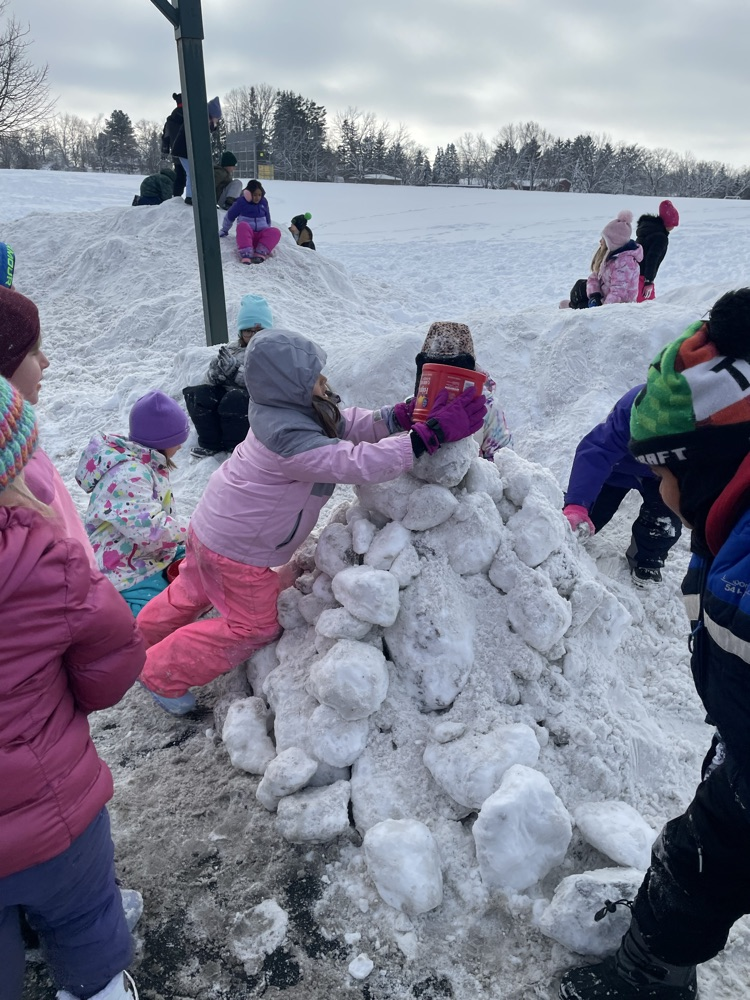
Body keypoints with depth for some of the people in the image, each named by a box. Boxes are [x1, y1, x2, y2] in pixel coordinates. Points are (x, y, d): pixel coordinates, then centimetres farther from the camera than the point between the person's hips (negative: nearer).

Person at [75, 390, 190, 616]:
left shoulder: (147, 462, 5)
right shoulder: (128, 475, -26)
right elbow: (148, 528, -34)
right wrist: (189, 530, -22)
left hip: (155, 554, 10)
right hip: (128, 571, -10)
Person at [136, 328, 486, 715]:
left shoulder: (288, 409, -8)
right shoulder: (289, 437, -38)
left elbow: (345, 424, -5)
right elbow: (360, 462, -42)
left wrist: (402, 416, -20)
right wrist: (434, 433, -42)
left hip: (214, 523, 9)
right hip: (236, 549, -9)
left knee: (194, 590, 31)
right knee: (253, 626, 11)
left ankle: (145, 636, 57)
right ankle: (162, 676, 25)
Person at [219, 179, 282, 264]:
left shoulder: (263, 202, 9)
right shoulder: (241, 202, -1)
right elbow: (229, 217, 11)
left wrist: (268, 234, 30)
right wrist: (224, 230, 22)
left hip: (261, 235, 3)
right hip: (246, 234, -3)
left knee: (275, 232, -27)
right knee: (242, 226, -38)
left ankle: (260, 253, -42)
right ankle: (246, 255, -52)